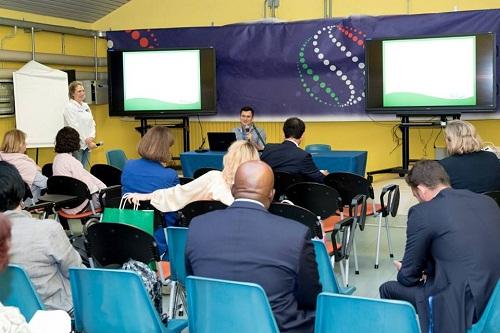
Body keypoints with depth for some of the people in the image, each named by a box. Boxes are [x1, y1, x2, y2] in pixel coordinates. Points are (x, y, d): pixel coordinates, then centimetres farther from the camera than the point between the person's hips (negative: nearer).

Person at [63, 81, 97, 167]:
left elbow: (92, 123, 11)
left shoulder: (86, 106, 14)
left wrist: (91, 137, -6)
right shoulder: (69, 107, -7)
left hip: (86, 145, 7)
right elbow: (75, 127, -14)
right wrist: (87, 140, -17)